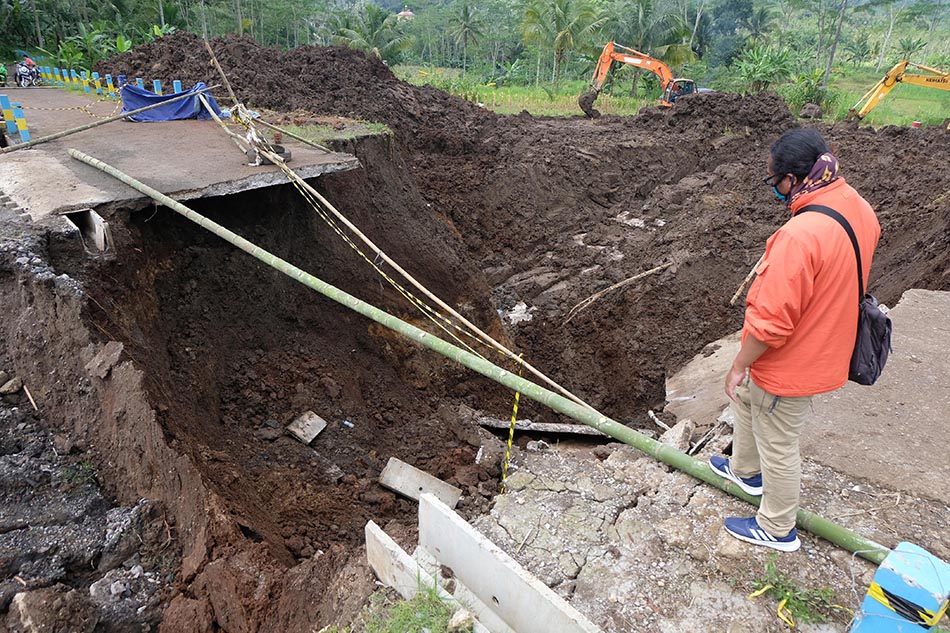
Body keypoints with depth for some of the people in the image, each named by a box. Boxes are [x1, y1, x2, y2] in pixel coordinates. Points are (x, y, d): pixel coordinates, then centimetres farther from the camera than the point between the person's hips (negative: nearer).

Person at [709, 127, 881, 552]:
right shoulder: (859, 210, -4)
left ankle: (777, 529, 34)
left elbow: (771, 321, -30)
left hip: (790, 364, -9)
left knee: (778, 446, 12)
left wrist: (739, 365, -15)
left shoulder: (800, 235, -34)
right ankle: (745, 470, 52)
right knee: (746, 399, 30)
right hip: (825, 347, 9)